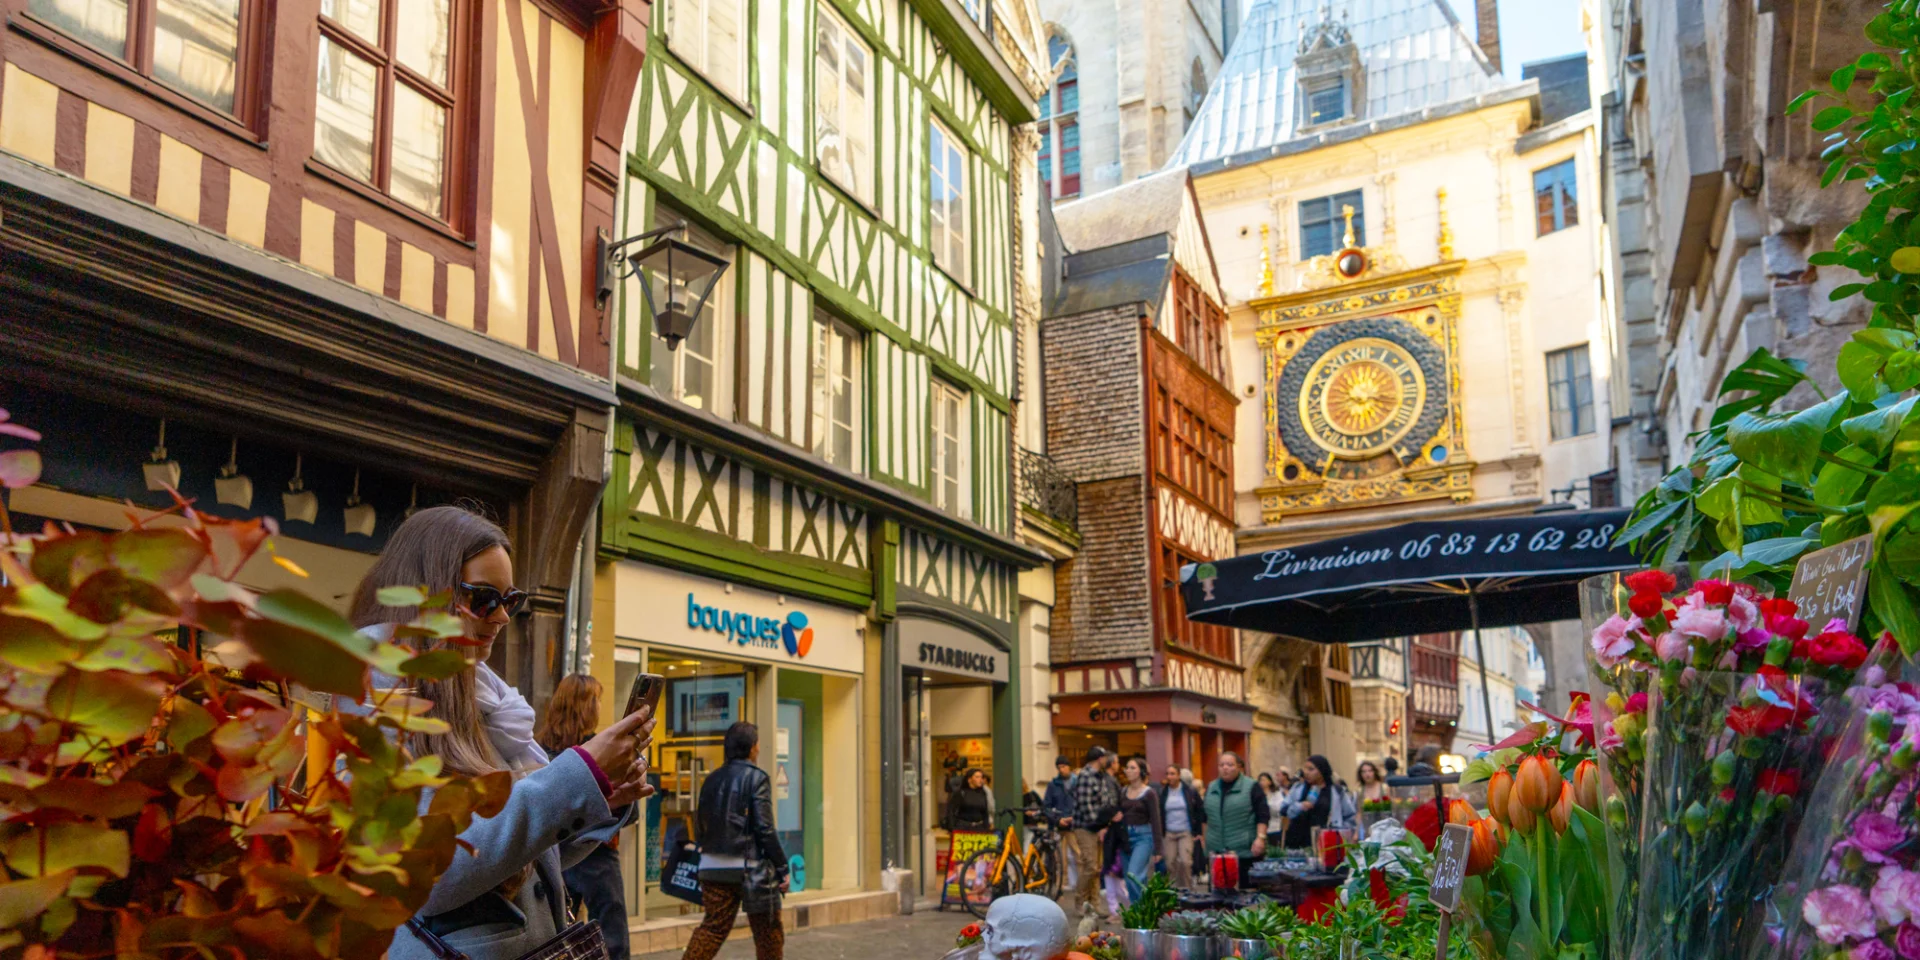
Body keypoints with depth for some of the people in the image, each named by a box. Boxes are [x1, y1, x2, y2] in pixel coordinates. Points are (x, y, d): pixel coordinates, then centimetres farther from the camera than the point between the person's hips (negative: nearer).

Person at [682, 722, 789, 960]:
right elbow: (764, 829, -13)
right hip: (749, 868, -5)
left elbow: (700, 826, 11)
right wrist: (782, 868, -8)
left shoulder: (712, 779, 10)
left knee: (713, 927, 9)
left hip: (714, 867, 6)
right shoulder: (757, 778, -8)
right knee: (768, 931, 9)